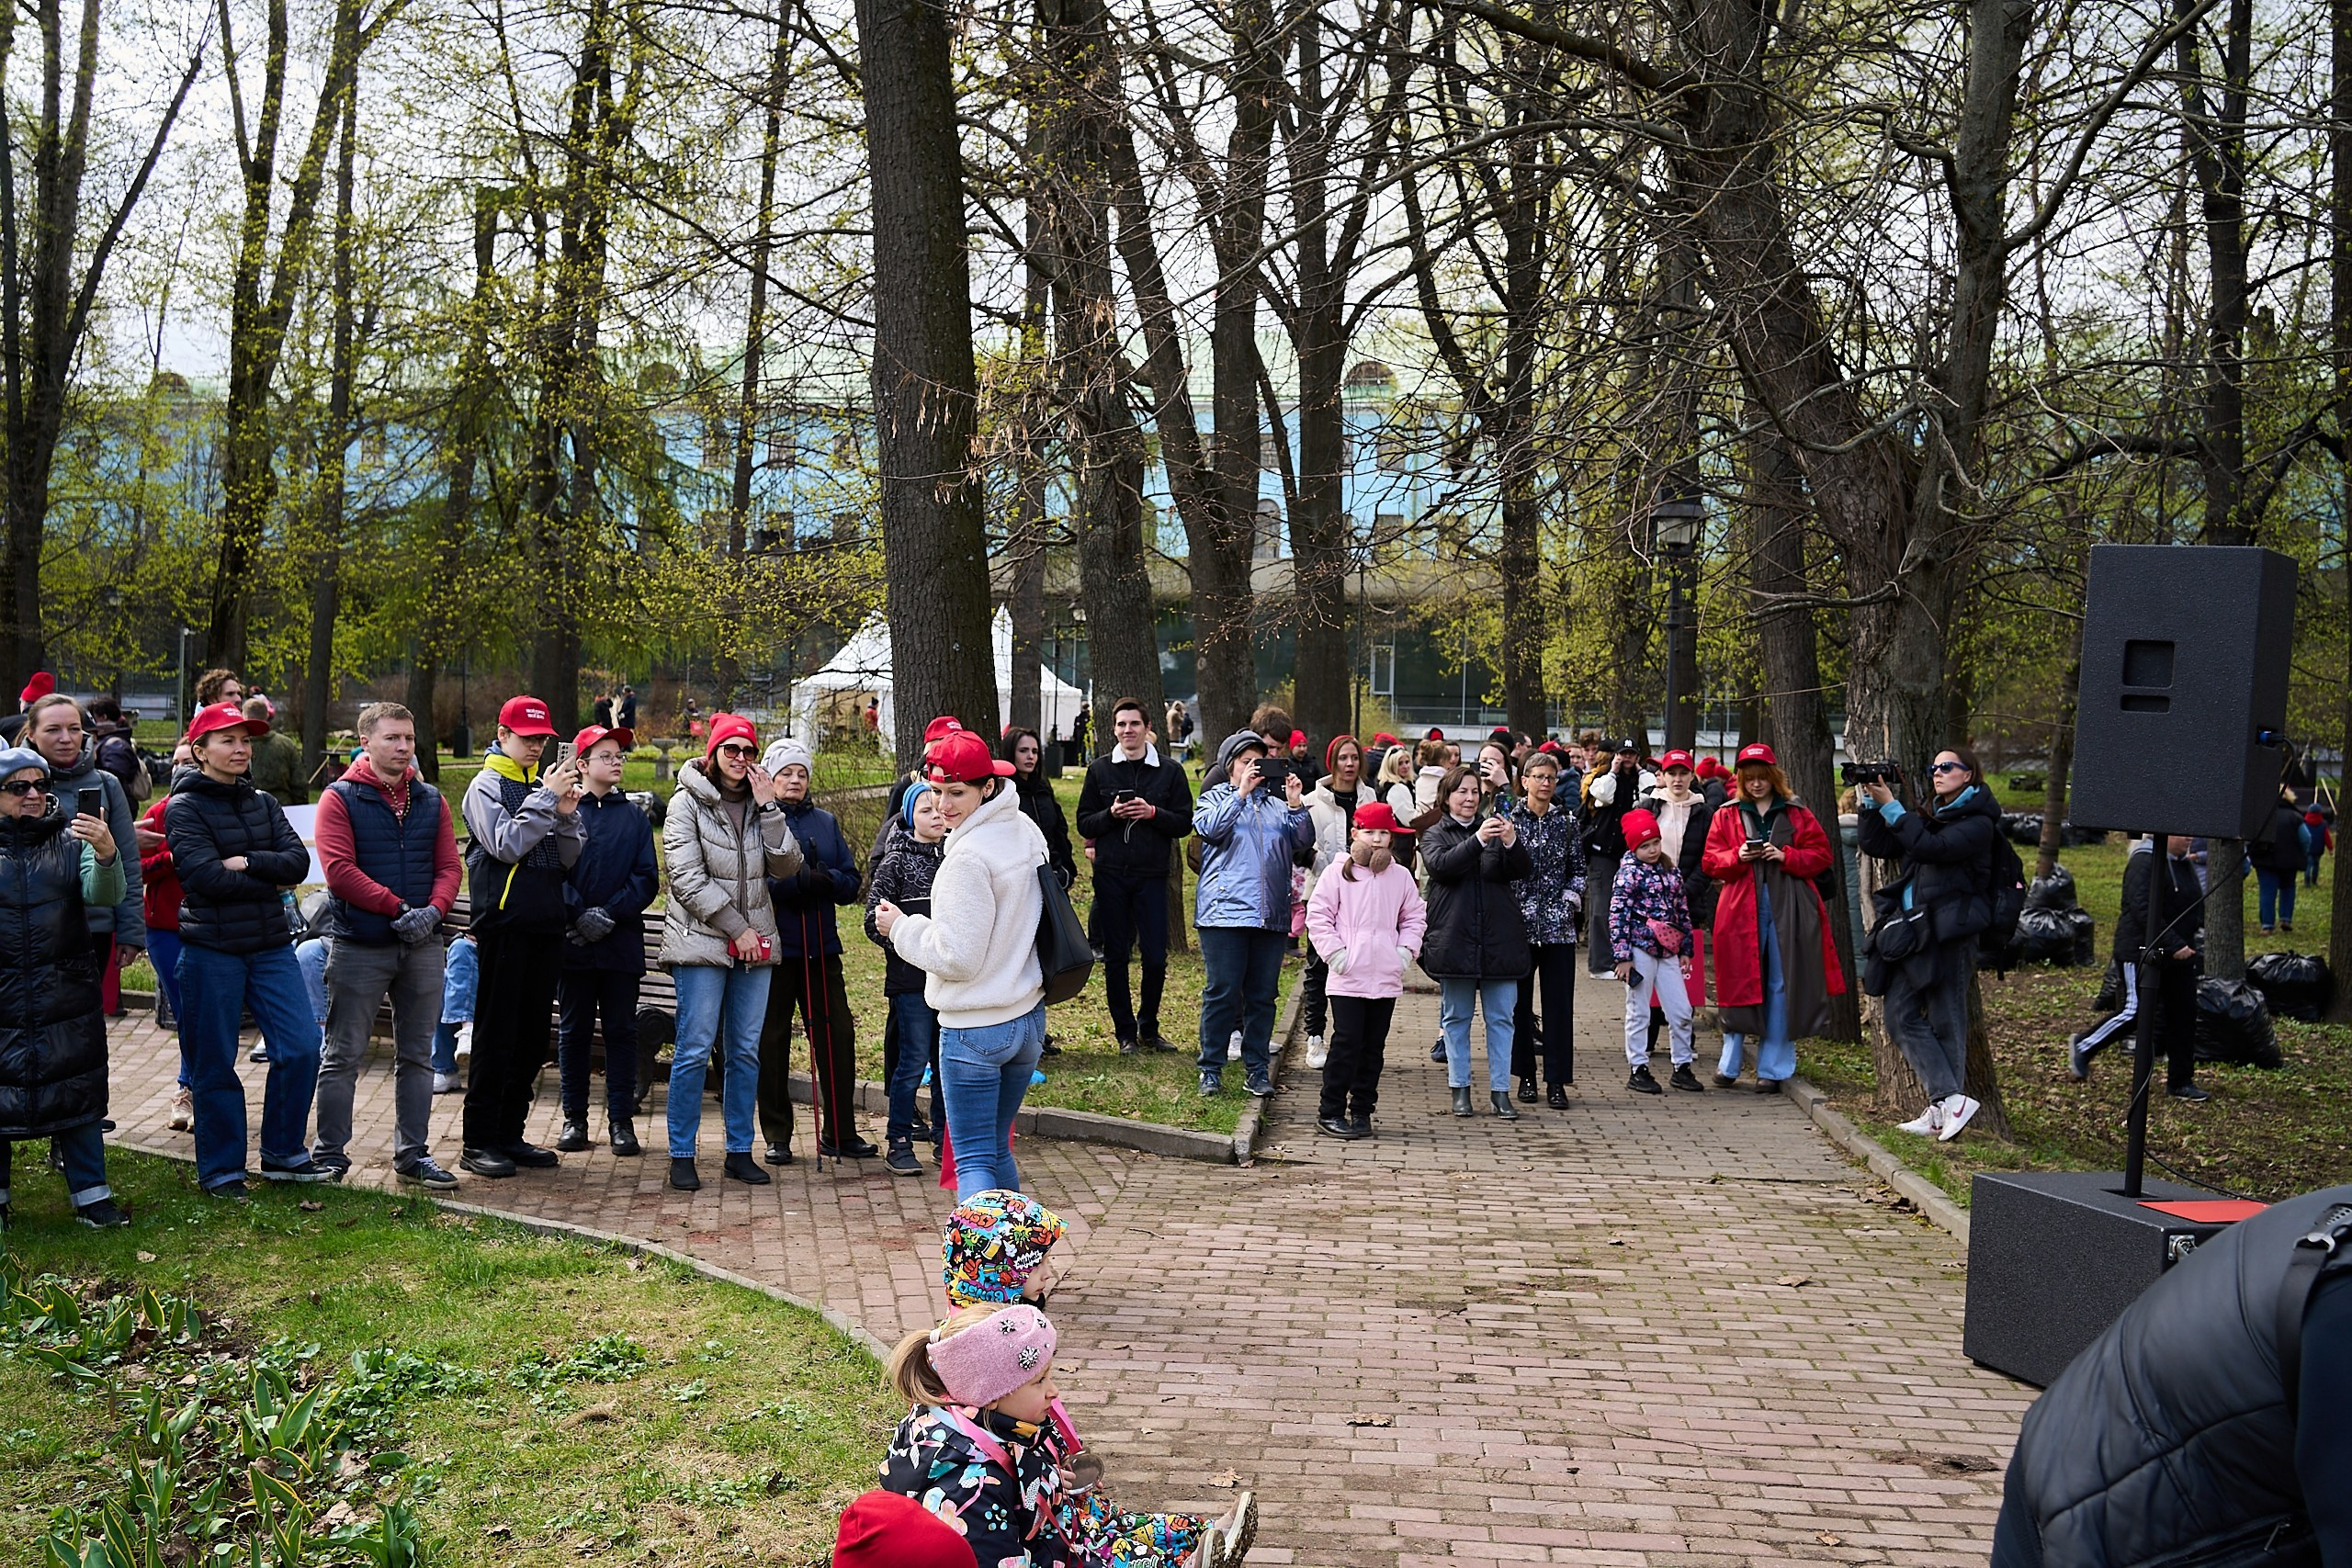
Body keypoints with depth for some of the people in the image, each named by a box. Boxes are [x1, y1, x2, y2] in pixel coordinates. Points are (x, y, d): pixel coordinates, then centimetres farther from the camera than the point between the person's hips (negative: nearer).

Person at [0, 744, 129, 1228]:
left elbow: (106, 895, -14)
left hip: (67, 994, 0)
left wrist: (107, 855, -33)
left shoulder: (71, 838, 1)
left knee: (78, 1094, 4)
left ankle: (90, 1193, 13)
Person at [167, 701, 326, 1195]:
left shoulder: (263, 803, 12)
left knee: (302, 1047, 0)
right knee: (214, 1064, 3)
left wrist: (247, 862, -16)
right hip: (211, 950, -5)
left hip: (271, 945, 5)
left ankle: (283, 1152, 16)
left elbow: (298, 861, -2)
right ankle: (220, 1168, 16)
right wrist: (271, 879, -8)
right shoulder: (184, 809, -4)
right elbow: (207, 877, -18)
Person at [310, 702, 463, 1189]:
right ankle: (330, 1154, 11)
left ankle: (412, 1153, 19)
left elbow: (449, 866, 6)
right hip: (358, 946, -5)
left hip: (422, 946, 5)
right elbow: (339, 870, -14)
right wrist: (398, 908, -16)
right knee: (344, 1056, 2)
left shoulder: (430, 800, 11)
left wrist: (432, 911, -13)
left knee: (417, 1055, 10)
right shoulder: (340, 799, -4)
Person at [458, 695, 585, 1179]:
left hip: (546, 925, 6)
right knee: (496, 1034, -4)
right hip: (505, 924, -6)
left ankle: (510, 1134, 17)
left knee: (532, 1035, 9)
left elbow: (566, 861, 10)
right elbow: (506, 845, -17)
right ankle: (479, 1142, 1)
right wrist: (546, 800, -16)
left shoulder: (545, 786, 14)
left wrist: (567, 816, -7)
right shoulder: (487, 785, -2)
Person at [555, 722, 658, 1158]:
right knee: (573, 1030, 6)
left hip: (623, 941, 1)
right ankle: (575, 1118, 15)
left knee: (621, 1031, 4)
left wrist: (611, 913, -10)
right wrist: (580, 914, -15)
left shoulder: (634, 815, 9)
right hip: (573, 942, -1)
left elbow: (647, 878, 3)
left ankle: (621, 1121, 9)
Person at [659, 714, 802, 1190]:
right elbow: (688, 879, -10)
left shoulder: (760, 805, 12)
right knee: (694, 1050, -5)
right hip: (701, 941, -5)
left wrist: (769, 808, -7)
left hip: (755, 945, 5)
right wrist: (737, 928, -11)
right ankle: (681, 1155, 3)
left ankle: (740, 1151, 15)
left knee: (747, 1051, 7)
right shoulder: (687, 803, -3)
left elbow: (788, 867, 1)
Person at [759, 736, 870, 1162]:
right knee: (772, 1043, 4)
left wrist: (825, 879, -12)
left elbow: (853, 884, 8)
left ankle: (840, 1133, 13)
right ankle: (777, 1137, 14)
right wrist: (797, 883, -23)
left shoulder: (827, 822, 14)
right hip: (774, 947, -4)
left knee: (838, 1036, 4)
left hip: (821, 948, 4)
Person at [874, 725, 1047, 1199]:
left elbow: (958, 956, -19)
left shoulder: (968, 857, -20)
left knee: (973, 1161, -5)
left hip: (974, 1029, -8)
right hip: (1028, 1018, 8)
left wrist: (902, 926, -6)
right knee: (998, 1150, 21)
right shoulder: (1028, 833, 6)